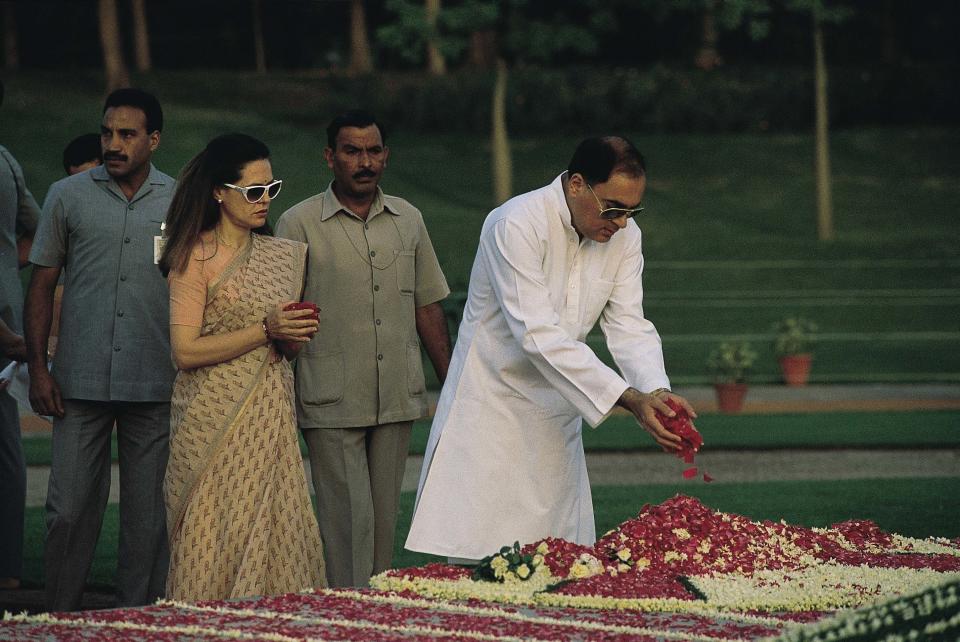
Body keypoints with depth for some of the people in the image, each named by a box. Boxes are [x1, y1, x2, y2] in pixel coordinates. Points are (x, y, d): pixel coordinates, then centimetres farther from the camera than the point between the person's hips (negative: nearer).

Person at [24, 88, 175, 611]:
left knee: (148, 517, 4)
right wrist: (38, 367, 0)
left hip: (157, 386, 1)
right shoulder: (68, 196, 5)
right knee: (69, 509, -2)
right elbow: (42, 284, 8)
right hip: (81, 383, -1)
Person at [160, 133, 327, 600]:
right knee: (218, 545, -5)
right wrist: (265, 331, -16)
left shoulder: (284, 255, 14)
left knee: (277, 534, 0)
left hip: (271, 419, 6)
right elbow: (185, 351, -12)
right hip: (215, 419, -6)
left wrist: (295, 336, -1)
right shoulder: (196, 256, -5)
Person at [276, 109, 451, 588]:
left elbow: (427, 307, 16)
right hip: (331, 405, -4)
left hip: (397, 401, 4)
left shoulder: (408, 220, 11)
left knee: (384, 518, 8)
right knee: (348, 520, -7)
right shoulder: (299, 224, -3)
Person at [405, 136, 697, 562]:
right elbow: (539, 335, -28)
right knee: (478, 562, -9)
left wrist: (658, 392, -24)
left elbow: (629, 326, -2)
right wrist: (629, 400, -33)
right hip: (493, 406, -6)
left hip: (556, 417, 6)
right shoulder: (517, 226, -22)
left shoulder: (624, 236, 0)